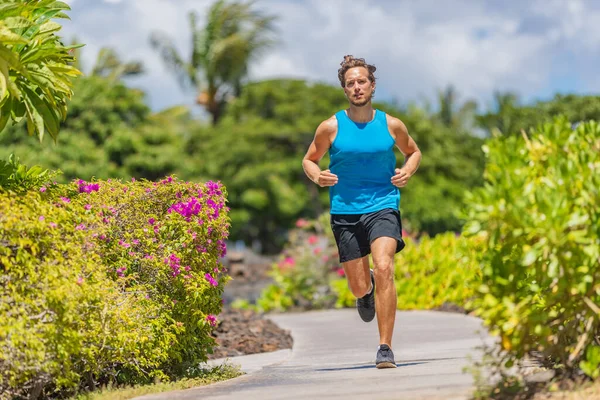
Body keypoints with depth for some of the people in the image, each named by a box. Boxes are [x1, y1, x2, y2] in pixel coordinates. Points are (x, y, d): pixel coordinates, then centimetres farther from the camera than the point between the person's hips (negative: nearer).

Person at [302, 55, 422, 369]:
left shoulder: (391, 125, 2)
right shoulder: (331, 127, -1)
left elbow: (413, 152, 20)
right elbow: (309, 160, 11)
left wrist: (407, 172, -1)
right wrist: (317, 176, -11)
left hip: (382, 205, -1)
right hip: (345, 210, 1)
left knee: (383, 269, -24)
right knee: (359, 286, 5)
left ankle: (385, 348, -19)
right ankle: (367, 291, 48)